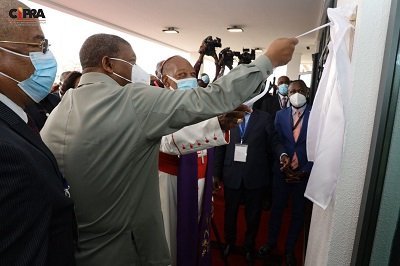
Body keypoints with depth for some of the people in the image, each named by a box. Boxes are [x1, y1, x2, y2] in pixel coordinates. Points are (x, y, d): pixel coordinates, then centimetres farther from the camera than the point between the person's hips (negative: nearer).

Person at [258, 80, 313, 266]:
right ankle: (271, 242, 36)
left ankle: (289, 249, 35)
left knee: (298, 212, 14)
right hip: (283, 171, 1)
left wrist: (305, 170, -12)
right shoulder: (281, 115, 2)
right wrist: (284, 161, -12)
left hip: (305, 173, -1)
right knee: (277, 208, 14)